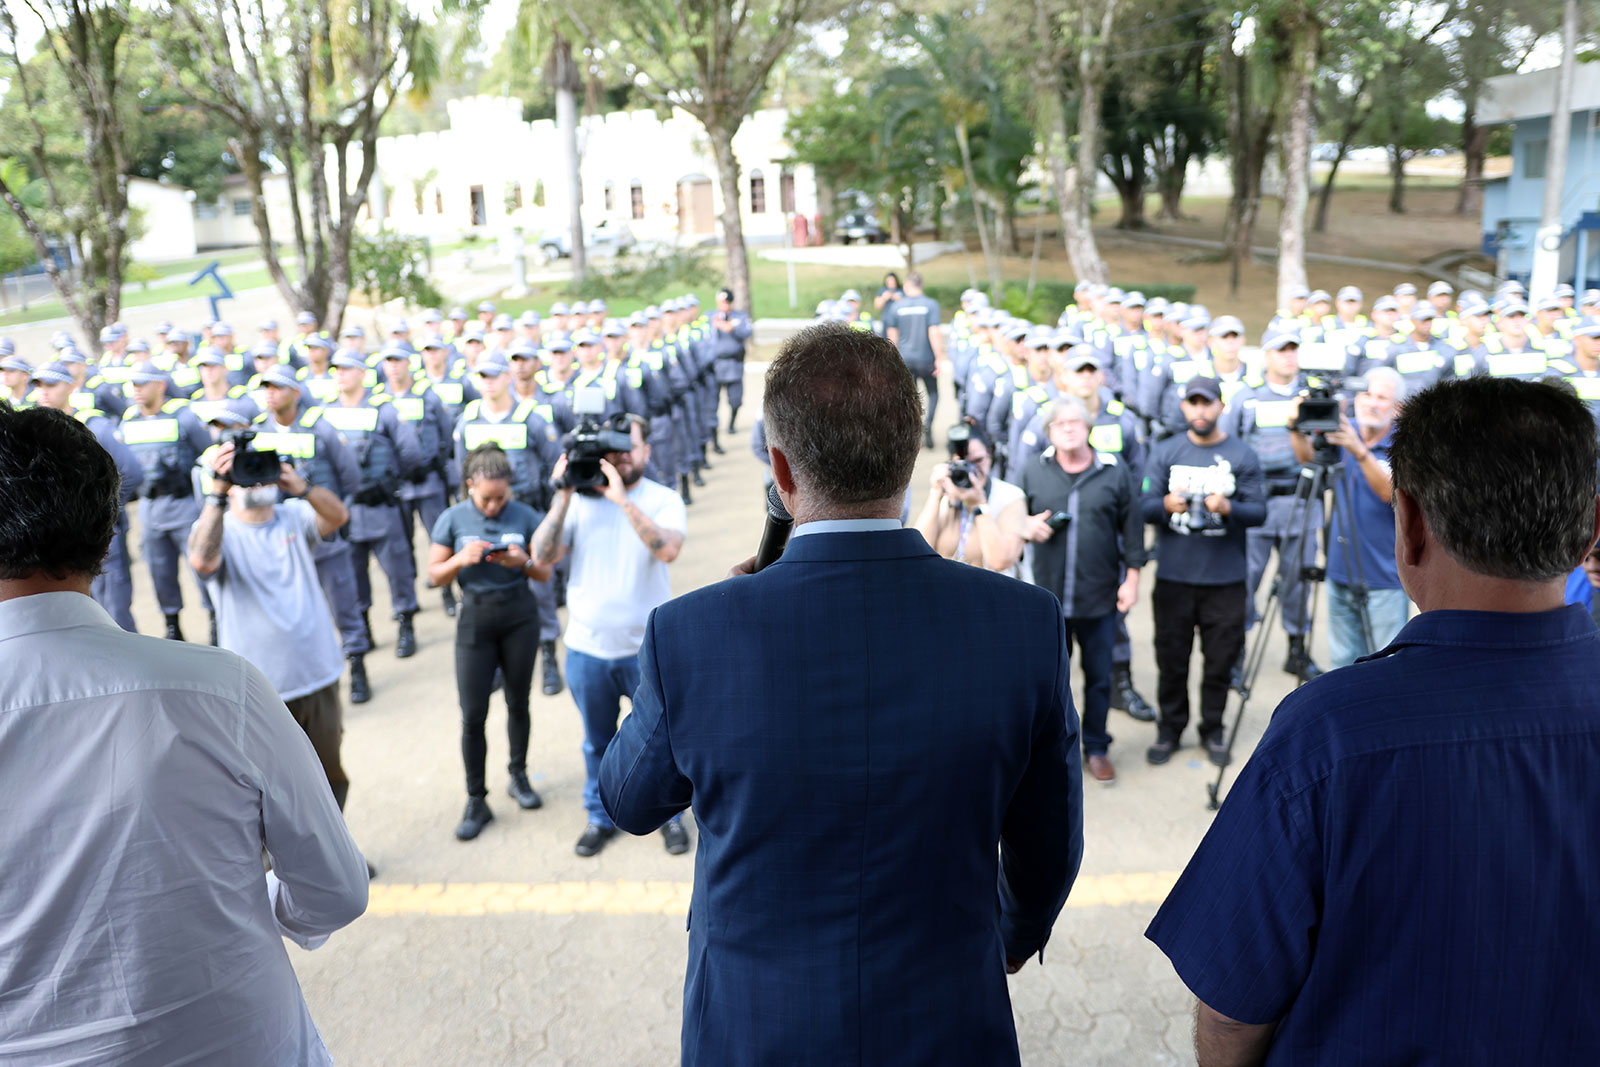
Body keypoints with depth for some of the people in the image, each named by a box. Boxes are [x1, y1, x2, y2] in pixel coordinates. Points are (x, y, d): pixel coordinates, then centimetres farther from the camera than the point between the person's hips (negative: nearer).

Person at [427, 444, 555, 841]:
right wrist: (462, 559, -19)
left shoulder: (524, 516, -3)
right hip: (475, 618, -1)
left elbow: (545, 574, 2)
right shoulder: (453, 519, -3)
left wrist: (523, 562, -19)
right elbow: (434, 575, 0)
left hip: (520, 617, 1)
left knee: (518, 703, 11)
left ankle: (518, 776, 32)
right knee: (473, 714, -1)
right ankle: (476, 801, 9)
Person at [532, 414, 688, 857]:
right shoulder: (580, 500, -2)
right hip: (587, 647, 2)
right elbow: (542, 557, -11)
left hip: (649, 648, -2)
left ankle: (669, 813, 33)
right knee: (597, 741, 18)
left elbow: (668, 549, -27)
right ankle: (600, 816, 37)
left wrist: (622, 499, -31)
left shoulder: (663, 500, -7)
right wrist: (563, 495, -17)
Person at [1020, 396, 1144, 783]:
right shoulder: (1033, 471, 4)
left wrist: (1132, 576, 1)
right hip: (1047, 594, 1)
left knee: (1099, 676, 10)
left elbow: (1132, 526, 4)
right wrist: (1027, 528, -9)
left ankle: (1096, 747, 28)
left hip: (1100, 596, 0)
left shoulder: (1115, 471, 1)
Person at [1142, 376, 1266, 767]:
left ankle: (1213, 730, 23)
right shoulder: (1164, 453, 7)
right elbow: (1145, 507, 0)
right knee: (1171, 659, 5)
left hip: (1225, 579, 0)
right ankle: (1170, 728, 21)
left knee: (1220, 660, 5)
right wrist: (1167, 505, -22)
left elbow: (1259, 512, -2)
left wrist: (1228, 508, -23)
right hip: (1173, 577, 1)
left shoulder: (1242, 455, 4)